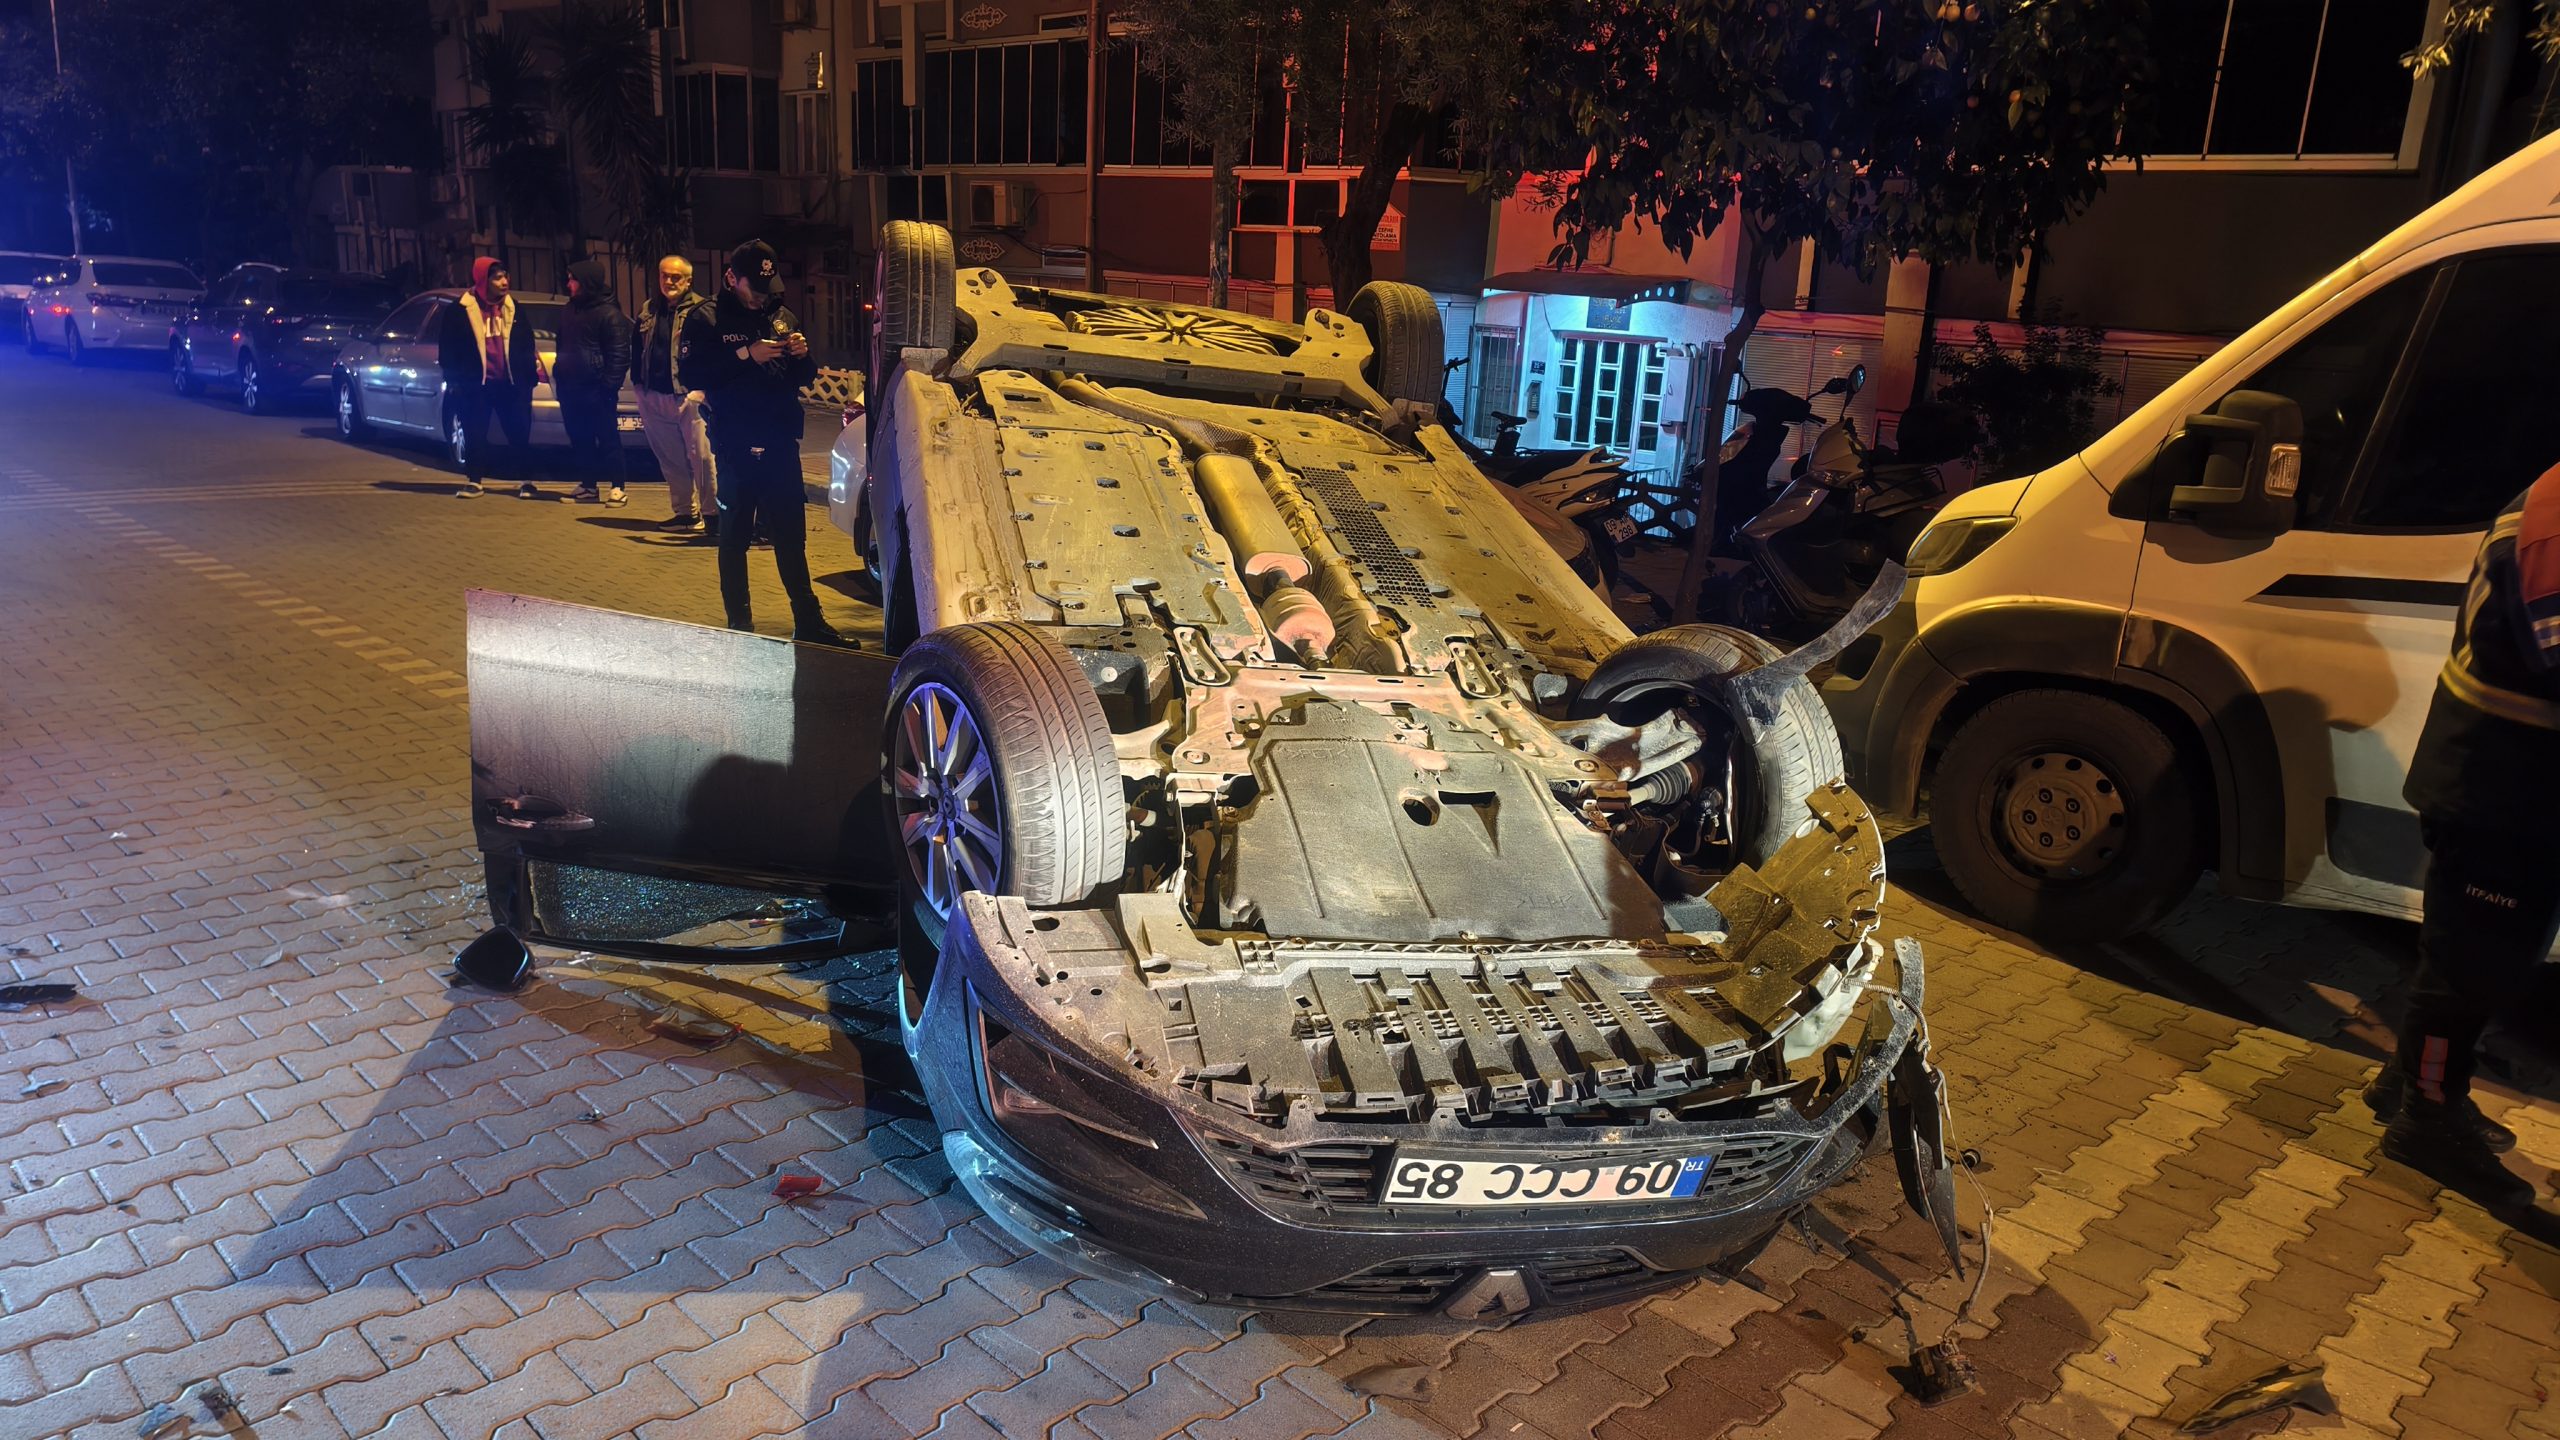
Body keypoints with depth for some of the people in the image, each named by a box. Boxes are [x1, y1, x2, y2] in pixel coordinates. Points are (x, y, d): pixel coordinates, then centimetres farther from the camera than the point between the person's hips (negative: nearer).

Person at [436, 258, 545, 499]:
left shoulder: (512, 307, 9)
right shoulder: (460, 309, -3)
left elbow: (526, 342, 15)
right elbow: (447, 347, 2)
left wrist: (531, 372, 9)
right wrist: (453, 379, -2)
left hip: (510, 382, 2)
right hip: (475, 383, -2)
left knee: (520, 433, 2)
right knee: (474, 434, 4)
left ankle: (527, 480, 9)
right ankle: (473, 480, 15)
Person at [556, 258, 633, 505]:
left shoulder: (609, 313, -8)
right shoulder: (570, 311, 18)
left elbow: (619, 354, -12)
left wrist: (609, 385, -18)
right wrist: (558, 373, 15)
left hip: (595, 389, -8)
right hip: (569, 387, 8)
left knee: (607, 438, -5)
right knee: (579, 439, 10)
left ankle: (616, 487, -2)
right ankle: (587, 485, 17)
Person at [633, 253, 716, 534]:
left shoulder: (701, 309, -4)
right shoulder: (648, 310, 16)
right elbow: (637, 348, 24)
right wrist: (638, 382, 15)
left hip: (689, 395, -6)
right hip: (654, 397, 6)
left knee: (701, 455, -7)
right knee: (670, 458, 11)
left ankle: (711, 512, 0)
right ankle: (683, 512, 20)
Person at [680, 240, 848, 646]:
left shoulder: (781, 318, 15)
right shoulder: (706, 320, 1)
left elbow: (804, 378, 18)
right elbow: (693, 373, -12)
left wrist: (802, 356, -4)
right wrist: (746, 356, -18)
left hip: (781, 443, 4)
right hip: (734, 445, -4)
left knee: (791, 535, 5)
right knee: (735, 536, 3)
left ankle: (808, 621, 8)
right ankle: (739, 622, 11)